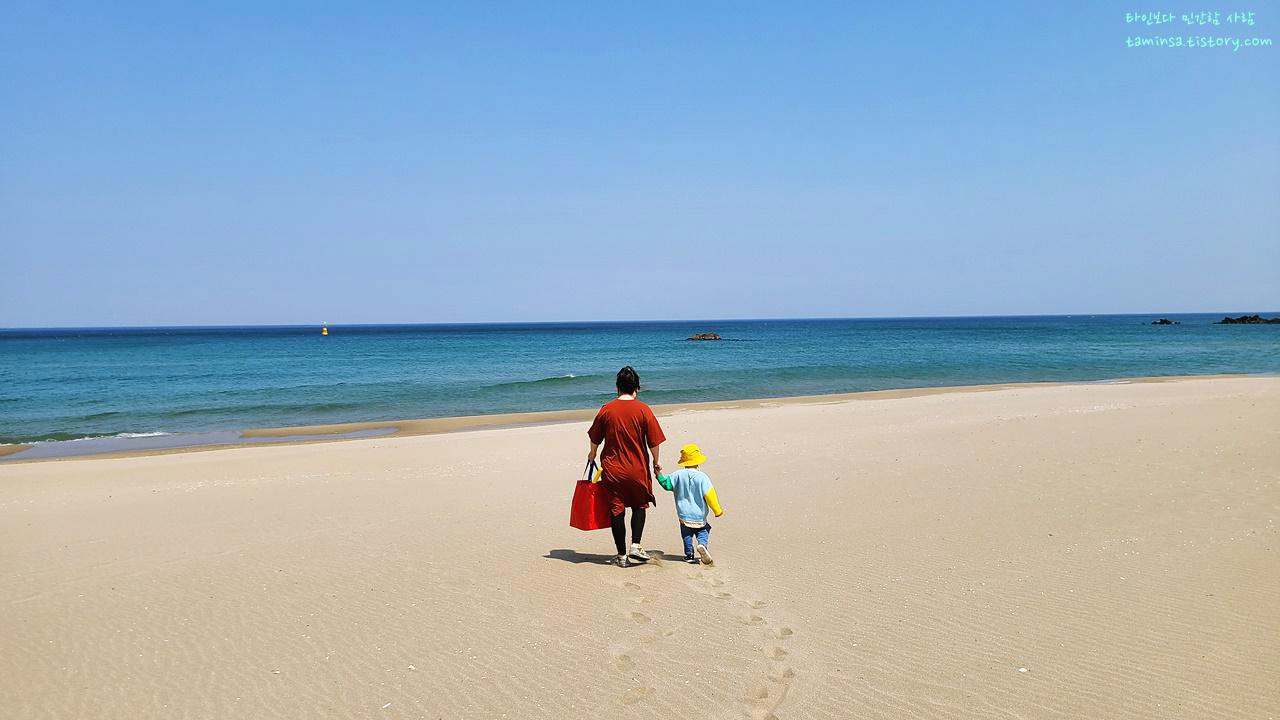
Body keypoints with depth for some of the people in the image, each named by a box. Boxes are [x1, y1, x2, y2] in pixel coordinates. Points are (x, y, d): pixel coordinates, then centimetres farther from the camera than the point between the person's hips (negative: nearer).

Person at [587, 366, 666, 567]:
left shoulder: (607, 409, -4)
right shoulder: (643, 410, -8)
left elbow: (595, 438, 6)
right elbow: (653, 441, -5)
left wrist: (592, 454, 26)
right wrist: (656, 462, 12)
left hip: (612, 469, 1)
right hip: (637, 469, -1)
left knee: (616, 511, 8)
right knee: (639, 506, 20)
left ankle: (622, 555, 13)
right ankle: (636, 546, 7)